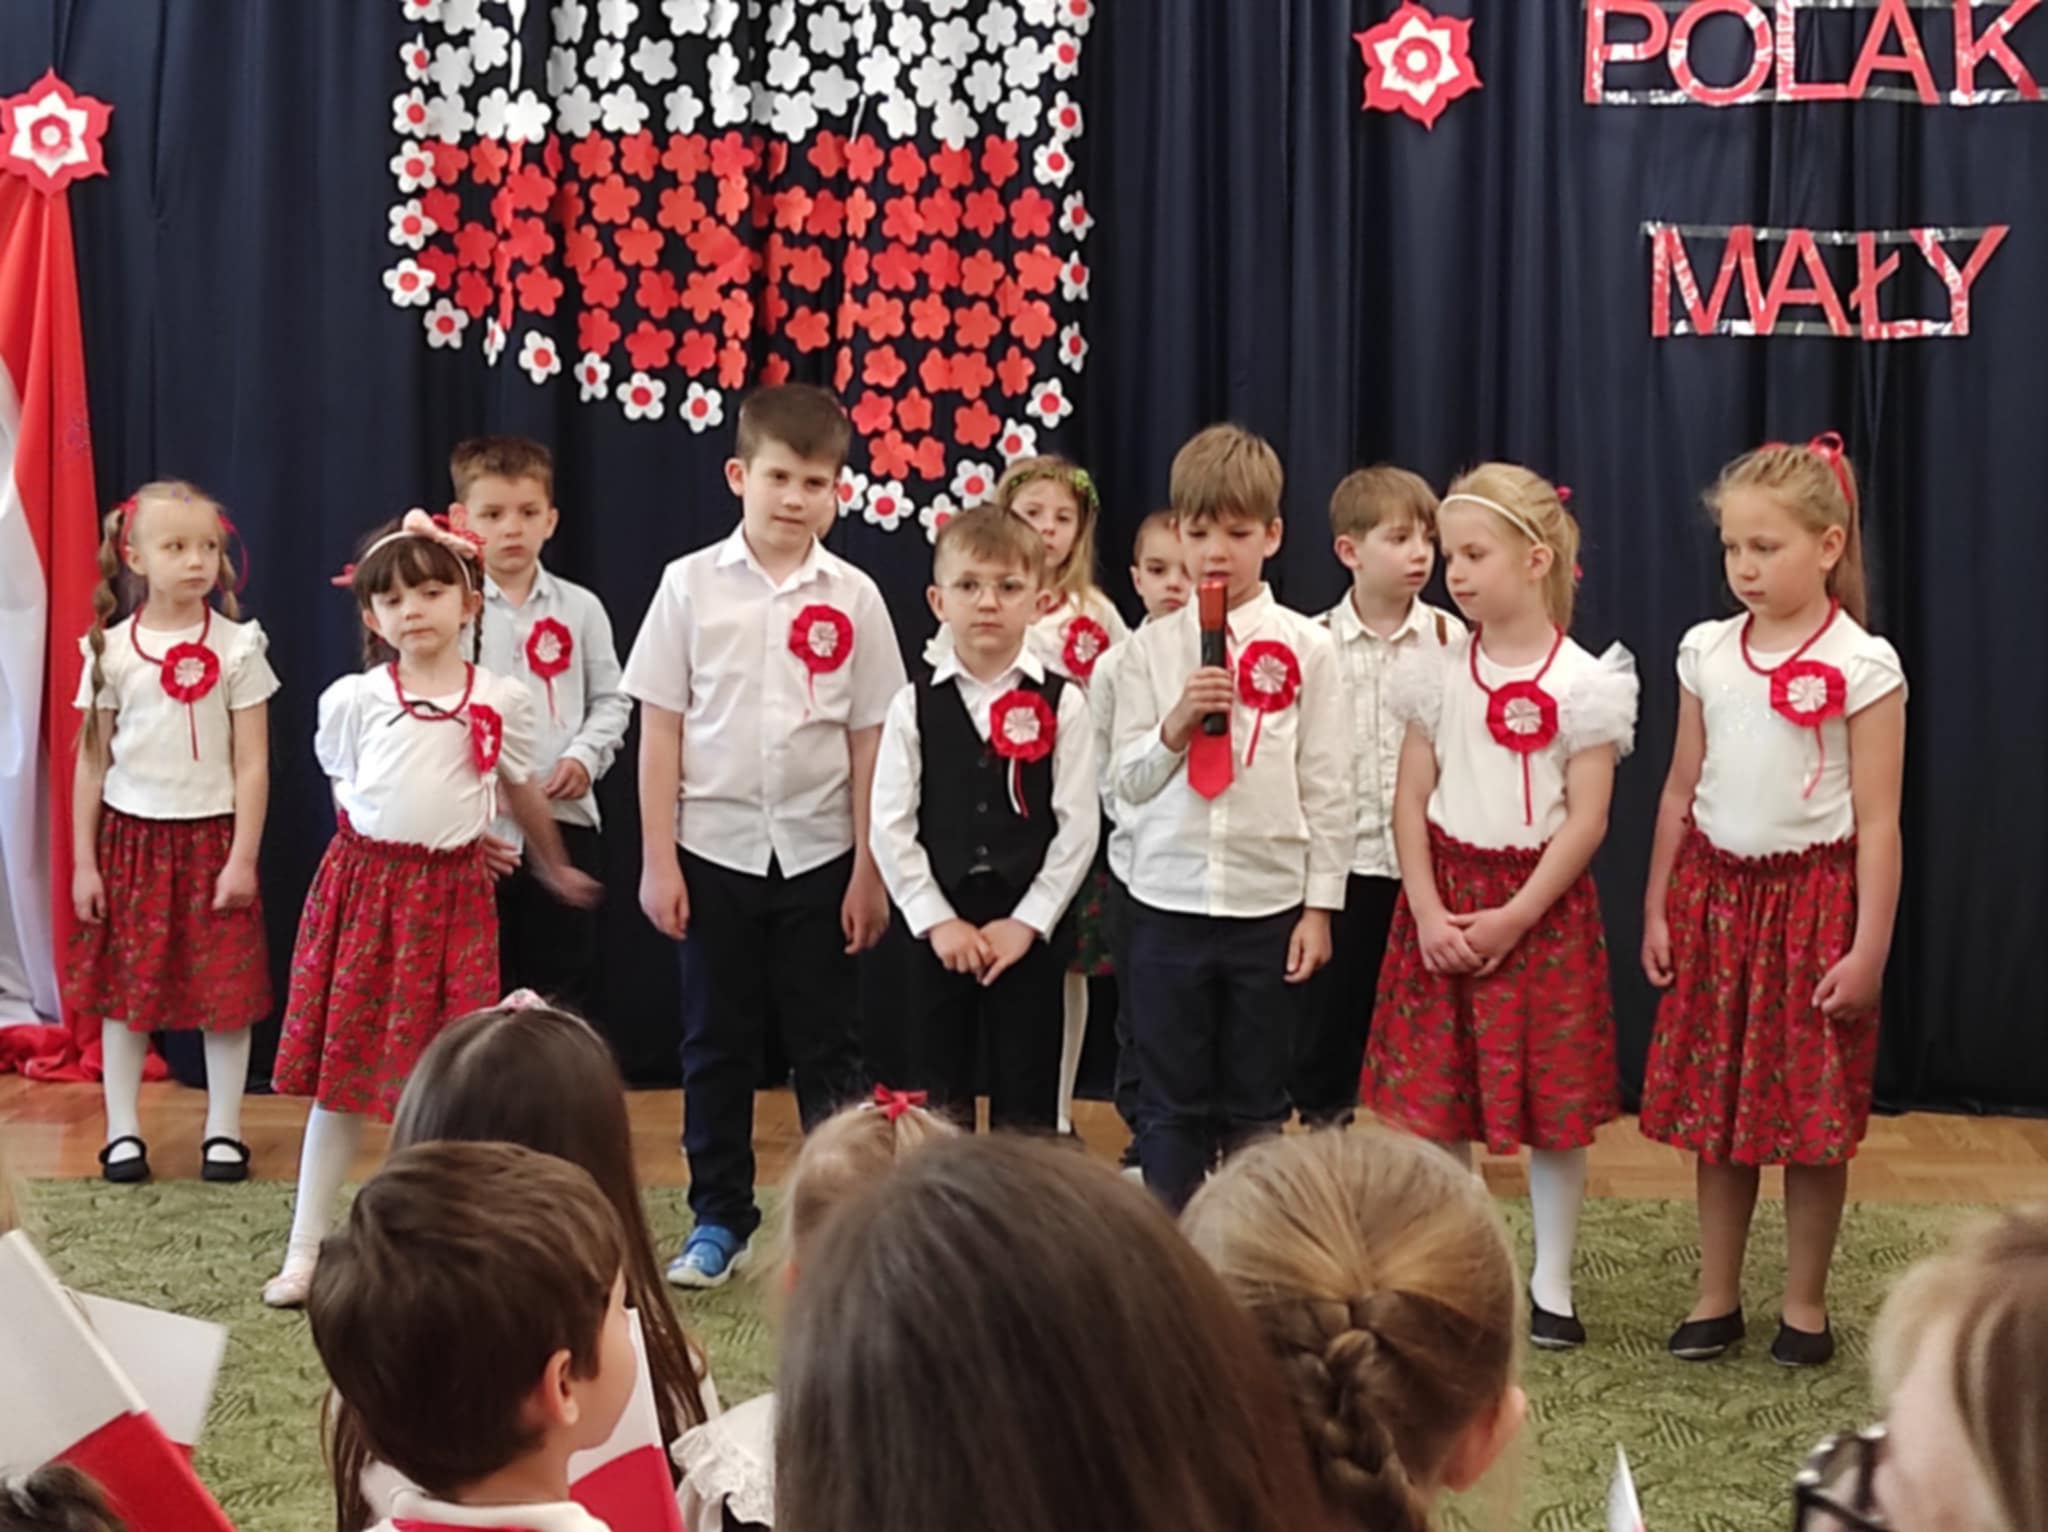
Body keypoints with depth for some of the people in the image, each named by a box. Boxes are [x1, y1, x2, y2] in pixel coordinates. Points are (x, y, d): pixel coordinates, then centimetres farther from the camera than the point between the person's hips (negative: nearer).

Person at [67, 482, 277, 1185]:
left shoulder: (238, 646, -4)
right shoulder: (110, 650, 0)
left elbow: (252, 763, -3)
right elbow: (91, 762, 5)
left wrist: (243, 858, -8)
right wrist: (83, 862, 2)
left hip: (211, 836, -1)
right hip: (131, 837, 1)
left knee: (225, 993, 3)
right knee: (123, 991, 6)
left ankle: (223, 1131, 13)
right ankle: (123, 1132, 16)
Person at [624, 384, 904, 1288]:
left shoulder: (853, 599, -1)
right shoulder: (692, 585, -3)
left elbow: (870, 739, 1)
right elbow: (660, 726, -1)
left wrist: (869, 872, -1)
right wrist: (657, 859, -4)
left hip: (819, 854, 0)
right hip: (715, 849, 0)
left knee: (824, 1046, 8)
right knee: (716, 1044, 9)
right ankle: (718, 1218, 20)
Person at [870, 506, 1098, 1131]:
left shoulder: (1061, 703, -2)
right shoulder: (914, 705, 0)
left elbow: (1079, 824, -5)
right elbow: (889, 825, -2)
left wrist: (1027, 922, -10)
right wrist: (936, 920, -8)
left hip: (1031, 931, -1)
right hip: (939, 929, 1)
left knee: (1026, 1105, 5)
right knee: (939, 1102, 9)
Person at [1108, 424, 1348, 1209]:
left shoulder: (1306, 648, 0)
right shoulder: (1151, 649, 4)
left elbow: (1327, 786, 0)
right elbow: (1128, 784, 3)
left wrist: (1320, 905, -3)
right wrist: (1175, 724, -15)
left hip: (1269, 903, -1)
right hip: (1169, 901, 1)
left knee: (1255, 1107, 9)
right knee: (1172, 1106, 7)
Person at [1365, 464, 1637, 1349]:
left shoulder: (1581, 683, -6)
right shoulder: (1439, 674, 4)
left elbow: (1587, 818, -9)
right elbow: (1411, 801, 3)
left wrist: (1512, 918, -14)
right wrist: (1429, 913, -9)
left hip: (1540, 904, -3)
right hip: (1443, 900, 3)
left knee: (1552, 1105, 3)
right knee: (1436, 1100, 6)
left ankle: (1551, 1283, 15)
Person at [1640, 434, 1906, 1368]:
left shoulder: (1862, 666, -10)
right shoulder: (1706, 653, 3)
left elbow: (1878, 822, -9)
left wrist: (1868, 947, -12)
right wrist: (1656, 910, 10)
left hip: (1812, 897, -4)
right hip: (1715, 893, 4)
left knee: (1813, 1118, 4)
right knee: (1714, 1109, 9)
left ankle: (1805, 1306, 17)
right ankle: (1716, 1299, 20)